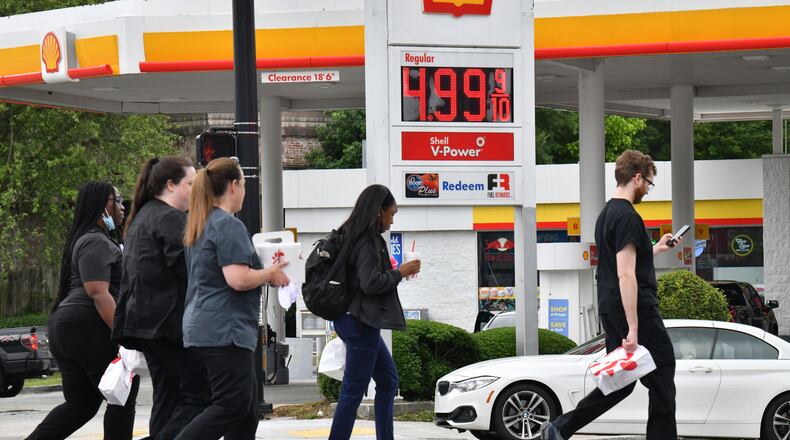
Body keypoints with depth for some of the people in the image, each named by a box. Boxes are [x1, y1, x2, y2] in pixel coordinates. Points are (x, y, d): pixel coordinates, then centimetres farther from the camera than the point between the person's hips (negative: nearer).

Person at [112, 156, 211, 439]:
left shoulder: (141, 217, 22)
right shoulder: (169, 219, -10)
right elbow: (188, 269, -18)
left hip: (144, 319, 10)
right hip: (171, 320, -10)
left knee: (168, 399, 8)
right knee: (202, 394, -9)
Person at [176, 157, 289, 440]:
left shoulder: (200, 225, 18)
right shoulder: (229, 226, -12)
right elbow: (238, 279, -21)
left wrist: (263, 273, 20)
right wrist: (271, 274, -4)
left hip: (203, 329, 10)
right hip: (225, 331, -10)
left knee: (247, 413, 10)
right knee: (232, 405, -11)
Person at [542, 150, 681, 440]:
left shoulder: (606, 215, 17)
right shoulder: (628, 217, -15)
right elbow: (626, 275, -22)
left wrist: (655, 249, 40)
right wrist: (633, 330, -25)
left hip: (609, 308, 10)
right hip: (637, 310, -10)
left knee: (620, 381, 11)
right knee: (662, 382, -1)